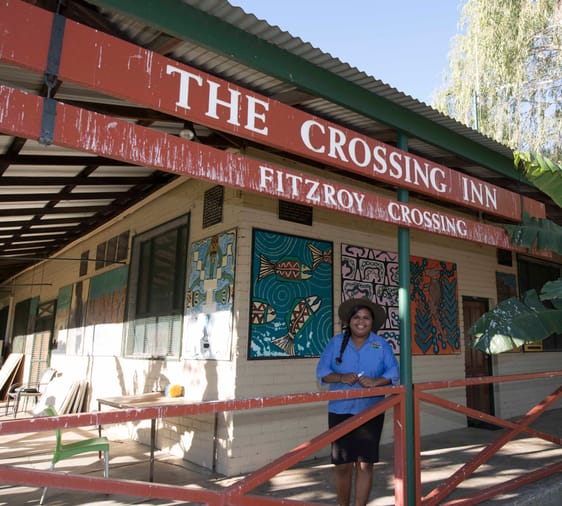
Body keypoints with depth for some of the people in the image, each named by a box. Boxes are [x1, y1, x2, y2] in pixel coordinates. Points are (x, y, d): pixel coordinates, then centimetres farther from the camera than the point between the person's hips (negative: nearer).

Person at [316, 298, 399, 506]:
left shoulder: (381, 345, 4)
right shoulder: (336, 342, 3)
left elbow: (393, 372, -2)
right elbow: (321, 371, 1)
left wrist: (376, 382, -19)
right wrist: (341, 378, -17)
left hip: (370, 412, 0)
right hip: (340, 411, 0)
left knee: (365, 463, 2)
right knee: (342, 464, 5)